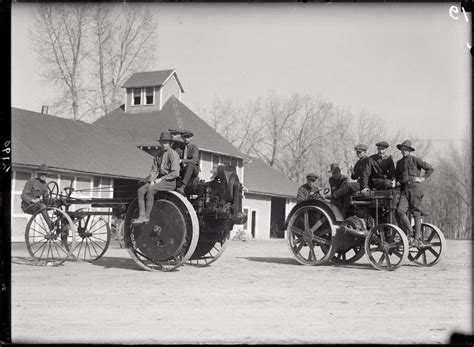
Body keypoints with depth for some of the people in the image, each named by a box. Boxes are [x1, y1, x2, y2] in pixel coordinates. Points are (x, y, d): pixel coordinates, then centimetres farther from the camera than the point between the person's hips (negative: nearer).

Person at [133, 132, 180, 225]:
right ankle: (141, 216, -20)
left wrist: (161, 179, -15)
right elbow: (154, 169, 16)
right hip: (159, 179, 8)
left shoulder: (173, 154, -9)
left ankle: (147, 216, -25)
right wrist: (152, 180, -4)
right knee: (141, 191, -12)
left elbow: (175, 173, -16)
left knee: (150, 190, -30)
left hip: (169, 181, -8)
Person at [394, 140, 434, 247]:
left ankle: (417, 238, 4)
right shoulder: (399, 163, 18)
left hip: (415, 187, -5)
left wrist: (422, 178, -4)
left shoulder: (415, 160, -1)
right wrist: (400, 180, 8)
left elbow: (430, 169, -1)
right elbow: (396, 176, 28)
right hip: (404, 189, 5)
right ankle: (409, 233, 2)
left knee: (416, 213, -1)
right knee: (400, 211, -13)